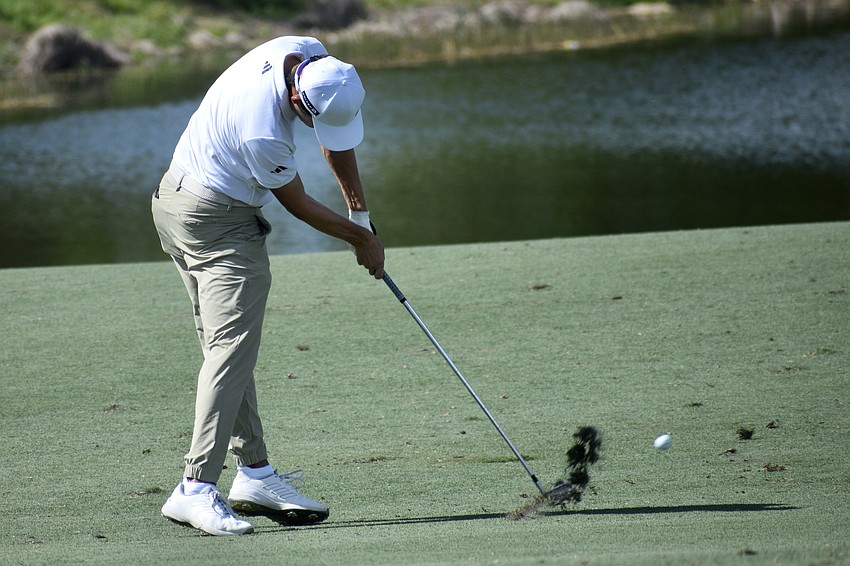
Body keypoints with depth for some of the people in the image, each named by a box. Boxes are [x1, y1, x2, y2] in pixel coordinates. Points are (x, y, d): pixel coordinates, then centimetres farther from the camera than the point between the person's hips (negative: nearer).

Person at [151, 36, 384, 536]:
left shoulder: (313, 57, -9)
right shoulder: (263, 133, -32)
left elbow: (338, 135, 9)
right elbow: (298, 204, -14)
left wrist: (360, 209, 7)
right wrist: (362, 239, 0)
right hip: (219, 225, -10)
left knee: (229, 346, 10)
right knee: (232, 348, -14)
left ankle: (255, 472, 14)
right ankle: (197, 490, -20)